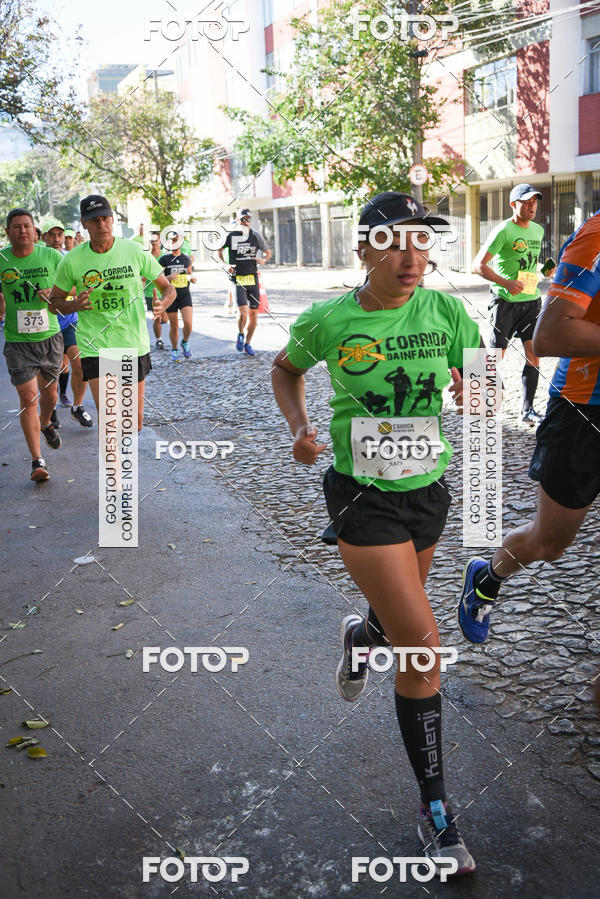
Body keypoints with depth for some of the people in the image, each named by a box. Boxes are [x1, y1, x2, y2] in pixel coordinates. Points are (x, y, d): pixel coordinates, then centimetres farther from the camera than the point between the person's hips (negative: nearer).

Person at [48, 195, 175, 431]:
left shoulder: (134, 251, -2)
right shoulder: (72, 261, -4)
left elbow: (168, 288, 6)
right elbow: (55, 300, 7)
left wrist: (162, 304, -17)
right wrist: (77, 305, -15)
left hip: (134, 344, 2)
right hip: (95, 347, -2)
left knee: (135, 423, 10)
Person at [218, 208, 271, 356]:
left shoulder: (256, 235, 5)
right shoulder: (231, 235, -1)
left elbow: (268, 252, 17)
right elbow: (219, 250, 15)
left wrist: (264, 260, -5)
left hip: (253, 278, 3)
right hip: (237, 278, -3)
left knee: (254, 314, 4)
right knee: (243, 311, -20)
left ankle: (247, 344, 20)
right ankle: (240, 335, 9)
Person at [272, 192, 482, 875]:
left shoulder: (444, 311, -5)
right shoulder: (327, 321, -10)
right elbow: (285, 370, 10)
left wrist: (470, 394, -23)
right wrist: (300, 426, -6)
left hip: (428, 491, 4)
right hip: (362, 498, -4)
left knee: (400, 615, 24)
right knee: (422, 646, -11)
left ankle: (360, 636, 64)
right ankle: (434, 810, 6)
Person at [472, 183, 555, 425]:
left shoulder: (538, 230, 12)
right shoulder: (503, 231, -10)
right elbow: (478, 265, -15)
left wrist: (544, 269, 9)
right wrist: (506, 283, -23)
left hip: (531, 299, 6)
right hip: (505, 300, -6)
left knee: (533, 354, -1)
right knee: (497, 354, 1)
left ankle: (527, 410, 4)